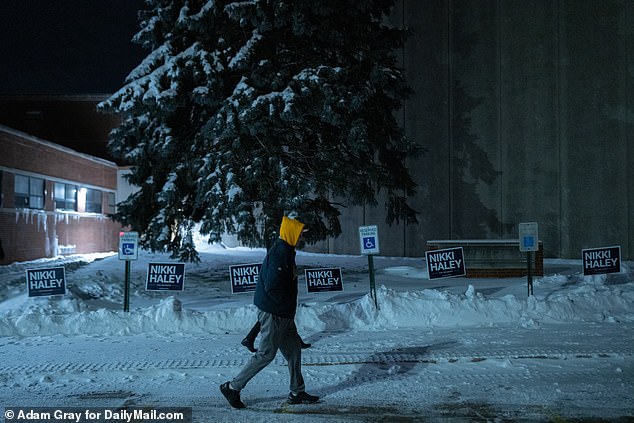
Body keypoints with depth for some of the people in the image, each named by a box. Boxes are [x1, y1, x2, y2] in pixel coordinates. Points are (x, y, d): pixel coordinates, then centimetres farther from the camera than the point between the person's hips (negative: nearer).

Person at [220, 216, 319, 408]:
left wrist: (290, 306, 13)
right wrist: (289, 304, -15)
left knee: (294, 349, 14)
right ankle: (232, 387, 10)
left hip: (283, 314, 10)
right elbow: (272, 288, -27)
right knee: (266, 354, -1)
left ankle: (297, 392, 24)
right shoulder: (280, 253, -21)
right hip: (273, 313, -10)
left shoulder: (285, 251, 12)